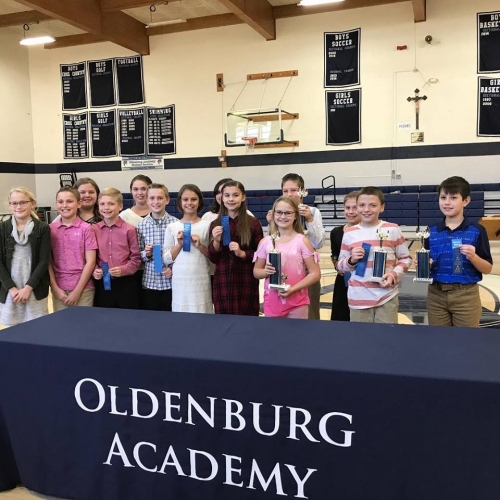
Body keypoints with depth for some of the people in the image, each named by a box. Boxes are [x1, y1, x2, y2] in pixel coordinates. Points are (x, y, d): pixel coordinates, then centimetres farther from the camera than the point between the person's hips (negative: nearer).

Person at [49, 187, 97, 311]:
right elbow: (47, 261, 3)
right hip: (59, 290, 2)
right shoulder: (50, 229, 3)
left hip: (83, 289, -2)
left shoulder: (86, 229, -5)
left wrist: (77, 291, -9)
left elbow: (90, 262, -7)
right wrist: (55, 288, -5)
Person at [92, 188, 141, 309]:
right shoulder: (94, 230, 3)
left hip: (125, 283, -2)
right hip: (102, 283, 3)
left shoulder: (129, 230, -6)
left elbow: (136, 259, -3)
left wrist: (123, 270, -18)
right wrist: (94, 271, -9)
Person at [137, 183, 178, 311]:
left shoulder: (176, 223, -5)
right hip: (149, 283, 2)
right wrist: (146, 254, -12)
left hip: (171, 282, -2)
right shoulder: (141, 225, 1)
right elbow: (138, 254, 8)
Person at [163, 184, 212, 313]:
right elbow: (166, 259, 4)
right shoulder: (172, 227, 5)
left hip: (201, 280, -1)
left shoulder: (207, 225, 1)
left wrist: (200, 245, -12)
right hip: (179, 281, 1)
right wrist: (179, 244, -9)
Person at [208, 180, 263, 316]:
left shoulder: (253, 223, -2)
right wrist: (216, 241, -11)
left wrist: (242, 253, -15)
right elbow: (213, 259, 6)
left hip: (246, 283, -2)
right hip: (222, 283, 2)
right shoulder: (215, 224, 6)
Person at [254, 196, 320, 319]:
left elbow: (315, 273, -6)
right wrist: (266, 272, -12)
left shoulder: (302, 241, -5)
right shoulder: (265, 242, 2)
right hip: (272, 301, 2)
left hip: (297, 303, -2)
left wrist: (292, 289, -15)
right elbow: (256, 271, 10)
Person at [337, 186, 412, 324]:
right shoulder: (349, 233, 3)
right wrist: (351, 261, -11)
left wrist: (394, 274, -11)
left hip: (386, 299, -1)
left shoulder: (392, 230, -1)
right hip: (358, 299, 1)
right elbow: (340, 265, 9)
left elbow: (405, 259, 6)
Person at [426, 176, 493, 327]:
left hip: (466, 296, -2)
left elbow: (487, 269, -3)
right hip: (436, 295, 2)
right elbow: (426, 263, 8)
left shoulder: (477, 231, -5)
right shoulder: (432, 231, 2)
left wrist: (473, 256, -21)